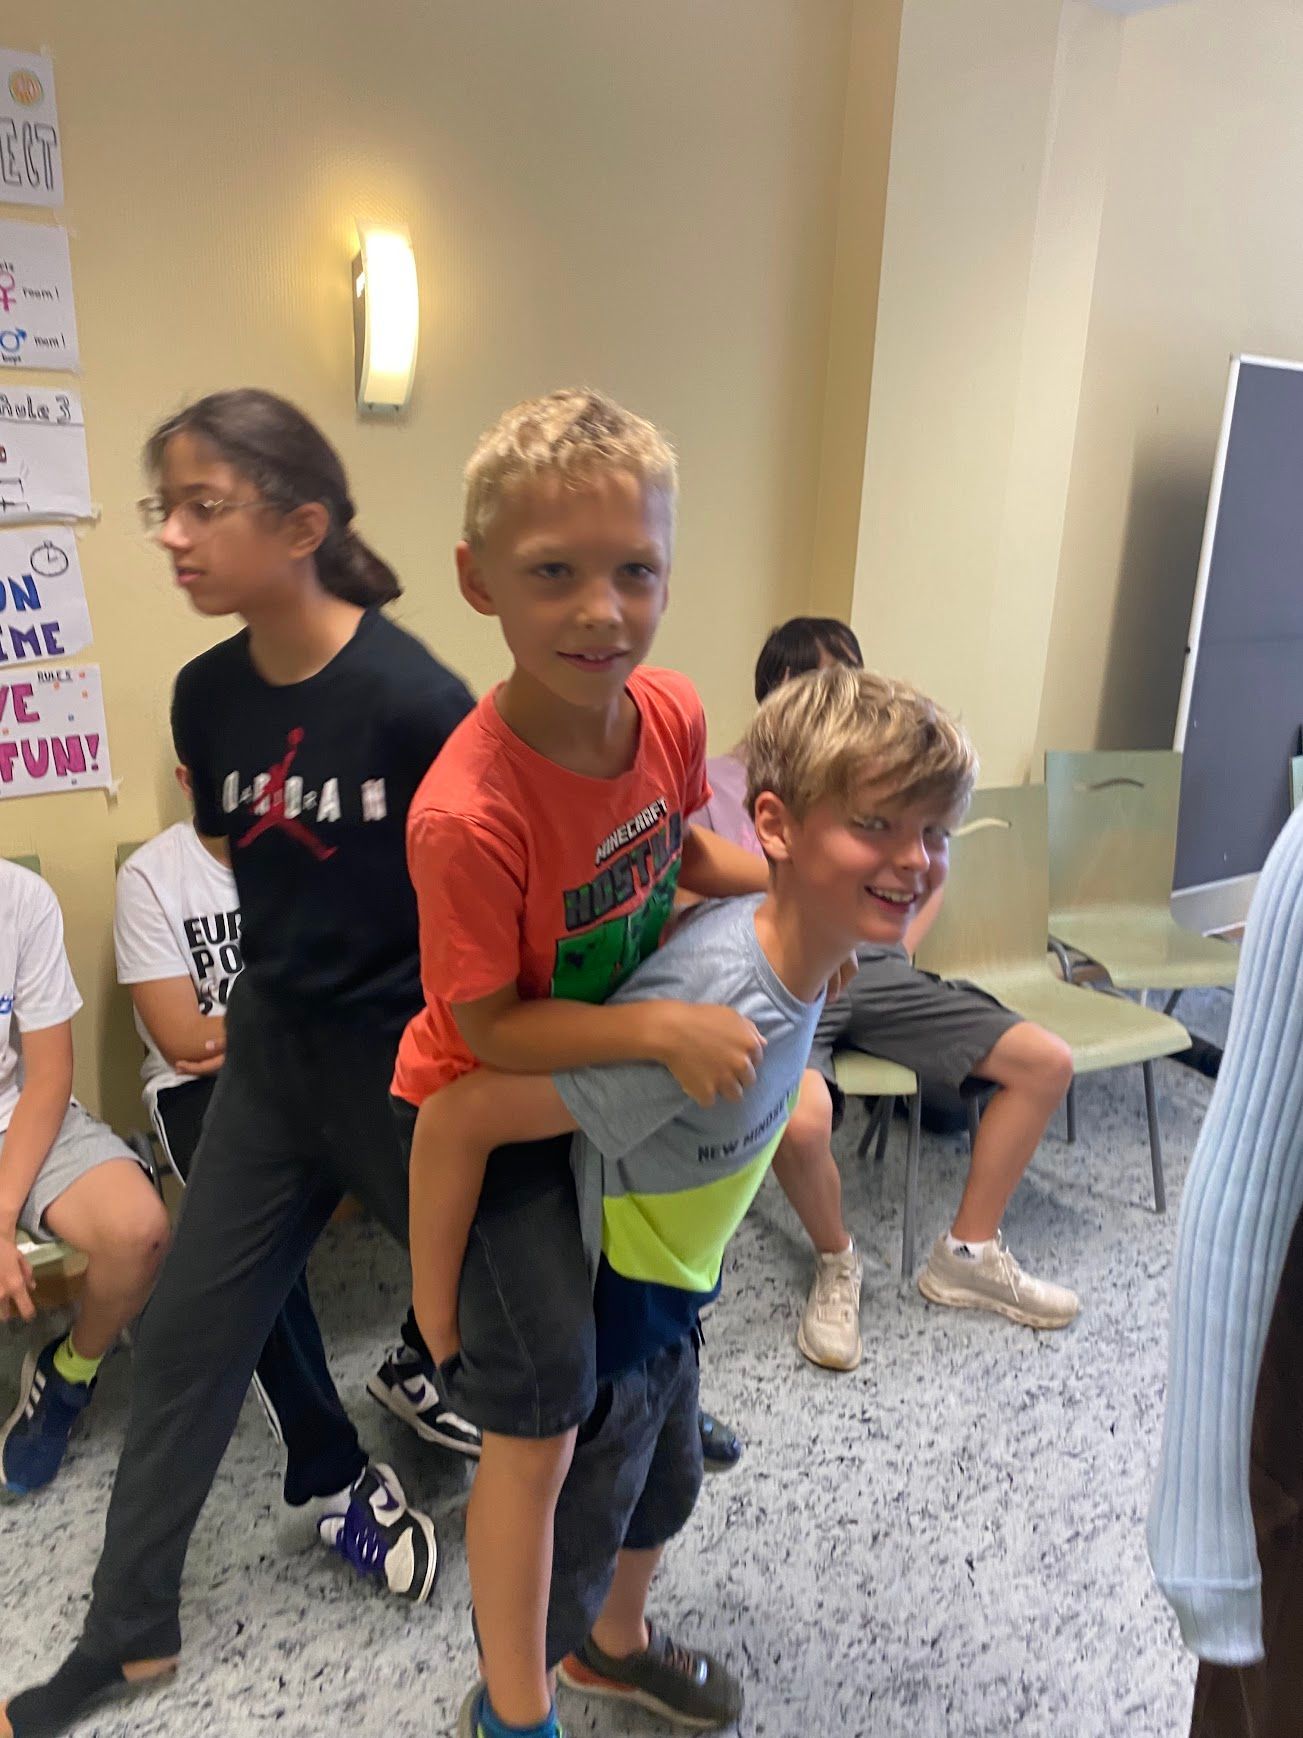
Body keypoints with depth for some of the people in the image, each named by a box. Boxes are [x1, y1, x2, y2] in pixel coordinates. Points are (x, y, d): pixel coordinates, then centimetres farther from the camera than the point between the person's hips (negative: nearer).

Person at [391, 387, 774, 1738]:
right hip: (486, 1114, -7)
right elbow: (492, 1029, -26)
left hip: (620, 1071, 7)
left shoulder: (670, 710, -16)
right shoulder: (467, 813, -36)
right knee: (539, 1417, 0)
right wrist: (662, 1029, -33)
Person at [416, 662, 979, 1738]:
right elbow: (462, 1119, -37)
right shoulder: (715, 1014, -40)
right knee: (570, 1556, 18)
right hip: (593, 1320, -8)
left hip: (667, 1295, 8)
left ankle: (617, 1647, 62)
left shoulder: (788, 939, -14)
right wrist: (438, 1318, -23)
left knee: (664, 1490, 31)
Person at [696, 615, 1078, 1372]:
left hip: (875, 972, 6)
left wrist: (901, 953, 11)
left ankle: (968, 1254, 9)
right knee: (802, 1121, -37)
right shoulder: (723, 783, 2)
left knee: (1048, 1061, -5)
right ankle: (836, 1263, 0)